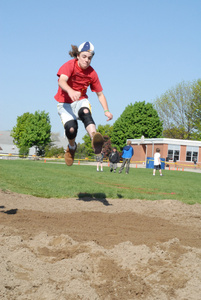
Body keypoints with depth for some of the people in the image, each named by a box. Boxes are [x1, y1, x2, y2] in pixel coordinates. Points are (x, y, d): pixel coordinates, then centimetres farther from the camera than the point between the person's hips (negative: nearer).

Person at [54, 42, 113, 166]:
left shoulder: (92, 73, -3)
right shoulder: (70, 65, -14)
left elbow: (100, 94, 4)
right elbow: (61, 81, -33)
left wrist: (106, 111, -11)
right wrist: (70, 91, -55)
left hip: (81, 101, 2)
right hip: (65, 103, -2)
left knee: (85, 113, -34)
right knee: (71, 129, -24)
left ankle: (94, 137, -62)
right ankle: (72, 147, 11)